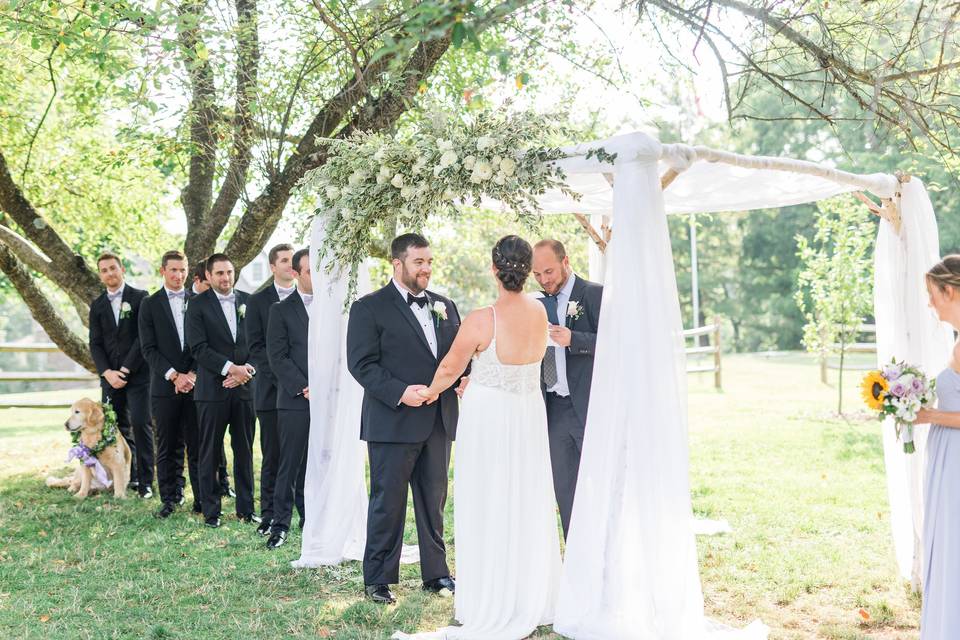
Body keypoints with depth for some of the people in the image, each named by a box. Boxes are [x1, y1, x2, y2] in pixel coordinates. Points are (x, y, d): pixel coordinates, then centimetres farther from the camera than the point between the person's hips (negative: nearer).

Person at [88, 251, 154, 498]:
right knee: (119, 428, 5)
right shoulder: (97, 305, 12)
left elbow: (144, 337, -7)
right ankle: (128, 477, 14)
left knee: (140, 425, -8)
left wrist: (125, 369, -11)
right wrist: (108, 372, -7)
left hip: (137, 374, -4)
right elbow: (95, 344, 8)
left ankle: (145, 481, -3)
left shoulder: (140, 297, 0)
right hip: (110, 376, 4)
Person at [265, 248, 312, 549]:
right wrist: (304, 387, -11)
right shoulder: (281, 310, 3)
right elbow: (278, 357, -3)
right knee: (290, 466, 1)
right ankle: (280, 525, 9)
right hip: (295, 401, -2)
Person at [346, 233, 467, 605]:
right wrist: (400, 392, -21)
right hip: (393, 421, -5)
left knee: (433, 500, 13)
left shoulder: (445, 306, 14)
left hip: (439, 421, 5)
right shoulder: (369, 308, -4)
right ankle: (378, 580, 13)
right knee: (388, 501, 2)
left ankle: (436, 573, 24)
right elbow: (361, 363, -11)